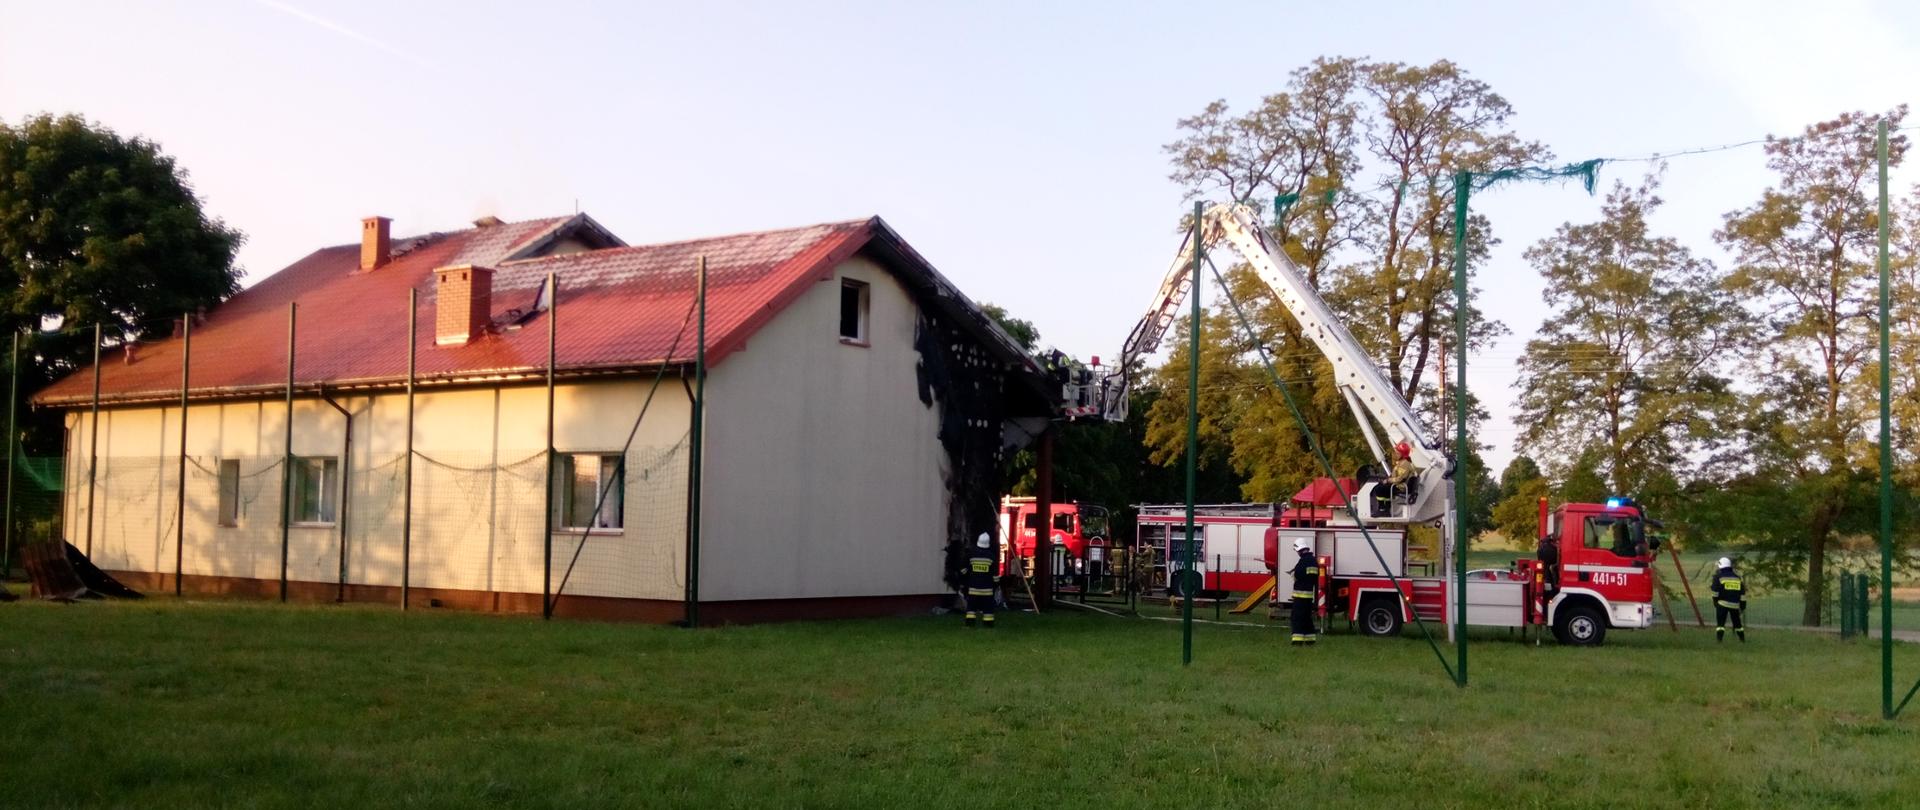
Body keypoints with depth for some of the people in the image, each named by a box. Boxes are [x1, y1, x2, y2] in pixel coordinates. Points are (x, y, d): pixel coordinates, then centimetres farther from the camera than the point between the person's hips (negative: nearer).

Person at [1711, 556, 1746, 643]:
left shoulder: (1718, 576, -4)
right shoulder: (1737, 577, 10)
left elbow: (1715, 591, -6)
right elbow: (1742, 593, 10)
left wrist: (1715, 601, 6)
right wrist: (1743, 606, 15)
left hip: (1722, 603, -4)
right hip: (1735, 604, 4)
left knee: (1720, 622, -4)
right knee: (1737, 622, 18)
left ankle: (1719, 639, -15)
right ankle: (1742, 639, 26)